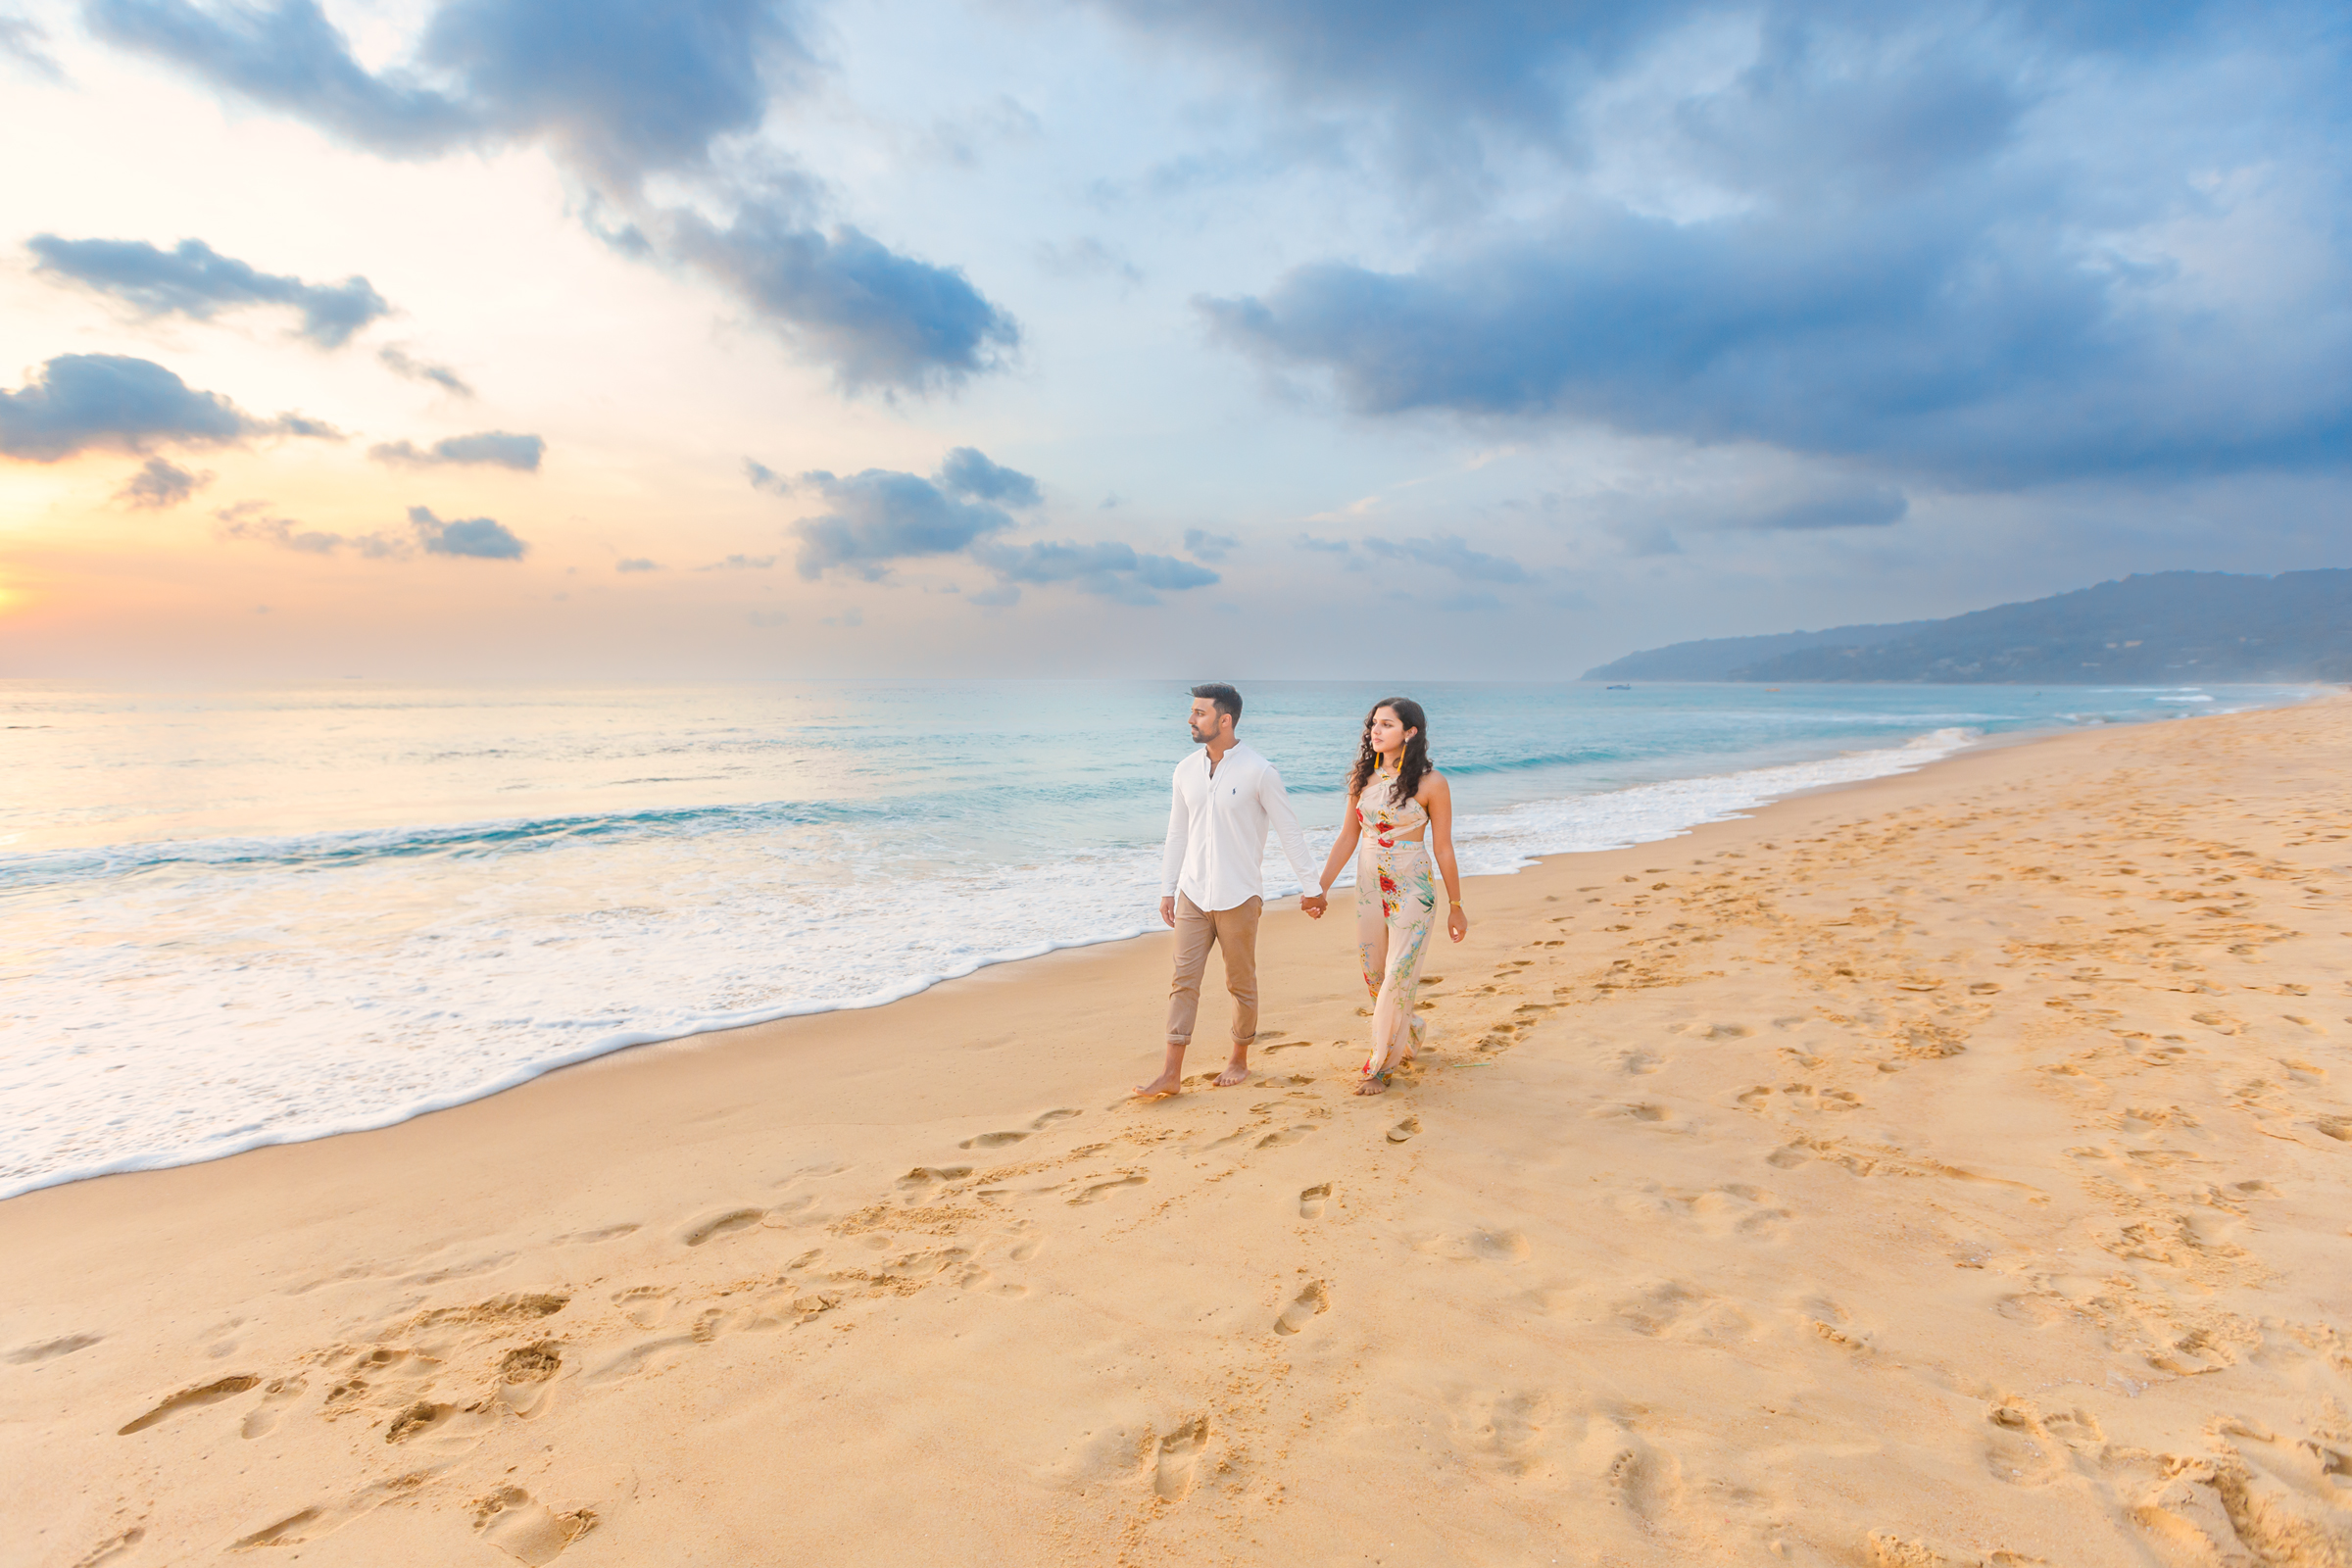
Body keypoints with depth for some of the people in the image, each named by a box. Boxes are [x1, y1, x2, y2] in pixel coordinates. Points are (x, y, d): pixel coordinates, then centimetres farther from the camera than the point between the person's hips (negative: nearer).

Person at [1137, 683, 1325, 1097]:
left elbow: (1289, 830, -5)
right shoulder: (1186, 771, 5)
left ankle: (1239, 1060, 27)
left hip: (1238, 896, -4)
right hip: (1193, 894, 4)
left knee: (1241, 982, 8)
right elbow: (1177, 834, 12)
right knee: (1184, 979, 1)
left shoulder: (1258, 772, -10)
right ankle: (1172, 1073, 4)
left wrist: (1311, 885, -3)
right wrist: (1167, 889, 11)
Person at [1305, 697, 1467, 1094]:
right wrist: (1320, 889, 7)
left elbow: (1443, 849, -5)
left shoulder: (1430, 783, -10)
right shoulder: (1362, 777, 2)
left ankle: (1380, 1065, 10)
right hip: (1369, 887, 5)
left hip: (1413, 890, -5)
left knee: (1397, 979, -5)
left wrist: (1456, 906, 0)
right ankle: (1410, 1036, 38)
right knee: (1374, 977, 12)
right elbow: (1347, 838, 8)